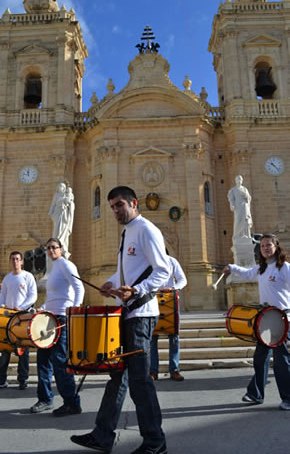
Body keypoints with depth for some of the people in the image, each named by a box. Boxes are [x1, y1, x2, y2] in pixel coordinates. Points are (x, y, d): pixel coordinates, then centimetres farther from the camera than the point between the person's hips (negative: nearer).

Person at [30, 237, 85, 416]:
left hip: (63, 318, -9)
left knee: (59, 360, -8)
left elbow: (79, 288, -18)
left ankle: (72, 403, 0)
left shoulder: (65, 264, -7)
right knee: (43, 356, 12)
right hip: (51, 318, 10)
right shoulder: (54, 267, 20)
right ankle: (45, 399, 25)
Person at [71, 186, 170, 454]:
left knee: (139, 377, -2)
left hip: (141, 313, -9)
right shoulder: (128, 232, 18)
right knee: (118, 372, 14)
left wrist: (136, 291, -29)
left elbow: (163, 271, -17)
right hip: (127, 312, 9)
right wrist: (112, 282, 9)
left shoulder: (146, 230, -10)